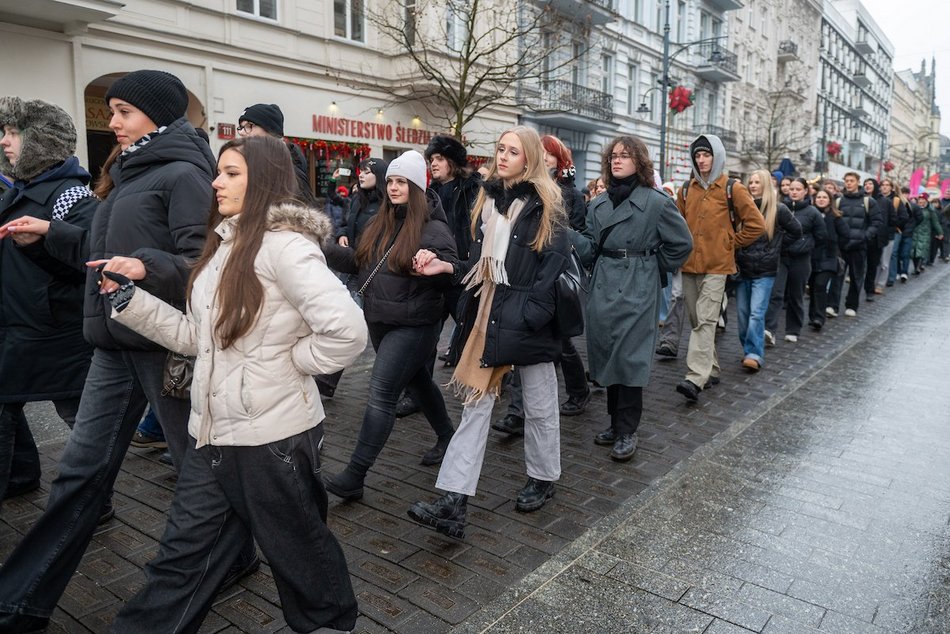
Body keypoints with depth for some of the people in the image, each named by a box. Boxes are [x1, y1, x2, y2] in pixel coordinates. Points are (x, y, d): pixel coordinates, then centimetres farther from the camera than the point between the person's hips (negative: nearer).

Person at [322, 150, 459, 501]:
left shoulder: (433, 228, -12)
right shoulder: (379, 223, 8)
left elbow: (453, 273, -17)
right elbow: (361, 264, 13)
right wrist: (327, 250, 0)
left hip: (413, 325, -8)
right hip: (379, 321, 8)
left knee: (381, 393, -10)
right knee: (417, 380, 21)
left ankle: (354, 475, -5)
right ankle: (446, 436, 43)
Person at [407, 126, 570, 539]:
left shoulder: (544, 205, -6)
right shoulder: (487, 200, 12)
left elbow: (555, 265, -12)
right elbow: (482, 263, 13)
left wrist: (528, 314, -17)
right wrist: (447, 267, -2)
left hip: (527, 319, -5)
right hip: (488, 315, 5)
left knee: (539, 405, 11)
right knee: (475, 404, 2)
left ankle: (543, 479, 34)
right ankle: (453, 504, 3)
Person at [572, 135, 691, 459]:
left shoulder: (656, 201, -6)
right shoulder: (599, 204, 11)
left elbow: (682, 244, -1)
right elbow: (591, 248, 8)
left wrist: (654, 268, 1)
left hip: (637, 290, -6)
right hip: (603, 289, 6)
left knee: (629, 357, -4)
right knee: (606, 356, 10)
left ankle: (627, 431, 8)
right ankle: (616, 421, 26)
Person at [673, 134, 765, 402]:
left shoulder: (731, 189, -2)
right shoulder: (687, 189, 10)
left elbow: (756, 224, -2)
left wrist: (730, 243, 0)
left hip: (716, 265, -5)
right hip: (689, 264, 5)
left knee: (705, 321, -12)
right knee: (696, 320, 10)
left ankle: (696, 378, -17)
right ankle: (711, 370, 23)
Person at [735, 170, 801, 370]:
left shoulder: (778, 209, -1)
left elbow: (796, 232, 9)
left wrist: (776, 244, 5)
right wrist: (737, 250, 1)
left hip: (765, 271, -3)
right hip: (742, 268, 4)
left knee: (756, 313, -12)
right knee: (742, 313, 7)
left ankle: (754, 354, -11)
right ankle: (748, 350, 19)